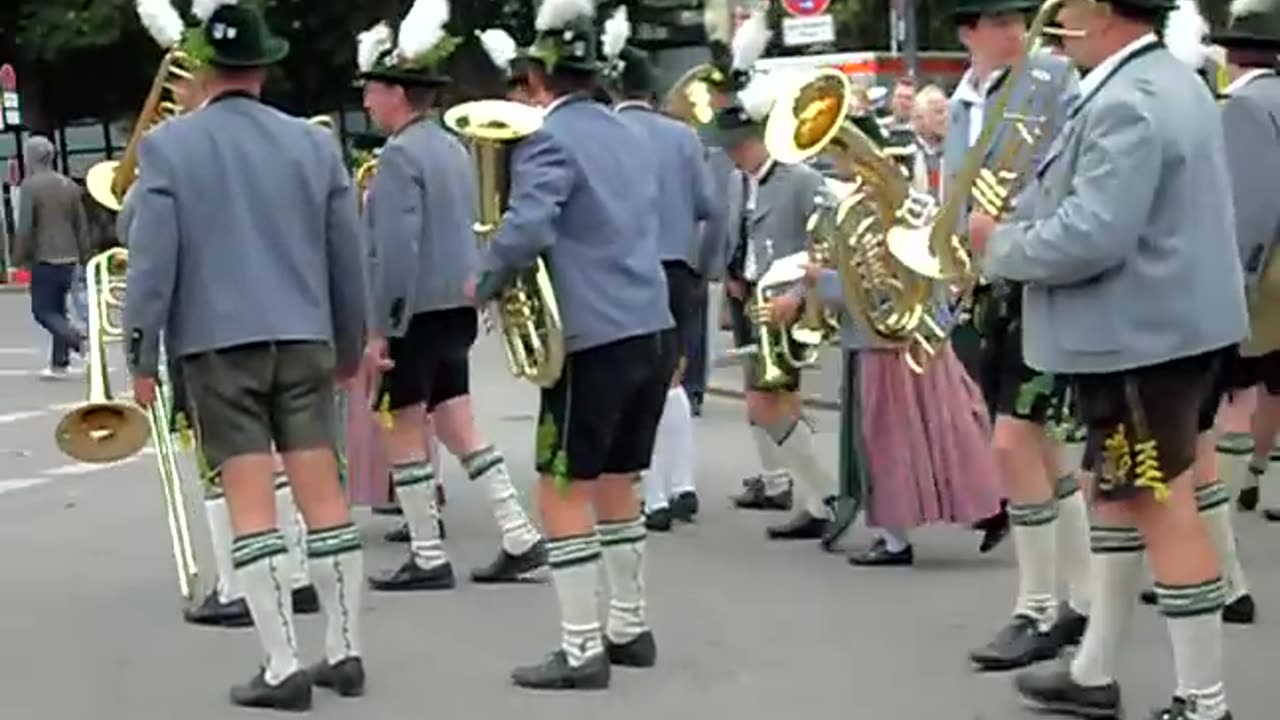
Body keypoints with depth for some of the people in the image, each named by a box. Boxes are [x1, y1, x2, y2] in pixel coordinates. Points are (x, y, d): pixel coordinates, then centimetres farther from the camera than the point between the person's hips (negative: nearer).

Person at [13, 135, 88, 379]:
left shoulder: (29, 186, -10)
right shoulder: (70, 185, 10)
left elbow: (24, 227, -14)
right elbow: (82, 226, 13)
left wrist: (19, 259, -5)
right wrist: (83, 258, 18)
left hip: (44, 259, -7)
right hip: (69, 258, 7)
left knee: (43, 310, -1)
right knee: (58, 310, 13)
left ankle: (78, 339, -23)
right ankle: (59, 363, 13)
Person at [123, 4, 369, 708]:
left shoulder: (168, 145, -4)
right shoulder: (315, 142, 5)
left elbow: (152, 259, -7)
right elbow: (347, 256, 9)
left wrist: (142, 356, 0)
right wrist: (351, 343, 21)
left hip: (217, 342, -3)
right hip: (303, 338, 3)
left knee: (250, 503, -2)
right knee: (322, 491, 7)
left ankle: (282, 668, -3)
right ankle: (345, 652, 13)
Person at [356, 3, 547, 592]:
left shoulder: (400, 154, -15)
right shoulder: (454, 148, 13)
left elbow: (398, 249, -22)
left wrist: (380, 327, -20)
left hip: (416, 313, -8)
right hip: (456, 309, 8)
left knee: (403, 431, 2)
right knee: (458, 426, 12)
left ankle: (428, 560, 7)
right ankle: (521, 540, 9)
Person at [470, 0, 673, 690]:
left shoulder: (548, 141, -10)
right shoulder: (627, 135, 15)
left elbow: (526, 229, -24)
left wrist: (483, 283, -9)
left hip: (596, 339, -8)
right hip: (653, 330, 8)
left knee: (563, 491, 0)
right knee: (616, 481, 20)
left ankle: (581, 651, 1)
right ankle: (629, 627, 27)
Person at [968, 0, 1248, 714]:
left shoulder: (1126, 103, -21)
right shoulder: (1171, 81, 14)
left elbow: (1090, 238, -29)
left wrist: (1000, 243, -12)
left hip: (1139, 337, -11)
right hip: (1164, 321, 11)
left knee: (1163, 510, -5)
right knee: (1119, 491, 18)